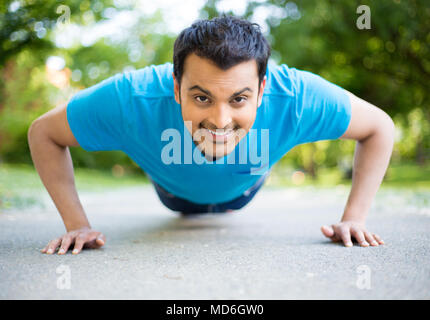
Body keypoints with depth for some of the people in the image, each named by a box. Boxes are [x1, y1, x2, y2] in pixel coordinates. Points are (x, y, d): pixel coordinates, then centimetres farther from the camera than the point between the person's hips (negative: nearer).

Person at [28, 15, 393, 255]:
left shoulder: (294, 96, -46)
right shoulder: (132, 100, -48)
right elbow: (43, 132, -29)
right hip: (176, 189, 0)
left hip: (242, 187, 1)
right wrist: (78, 225, -35)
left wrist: (354, 218, -32)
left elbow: (379, 127, -27)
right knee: (182, 205, 38)